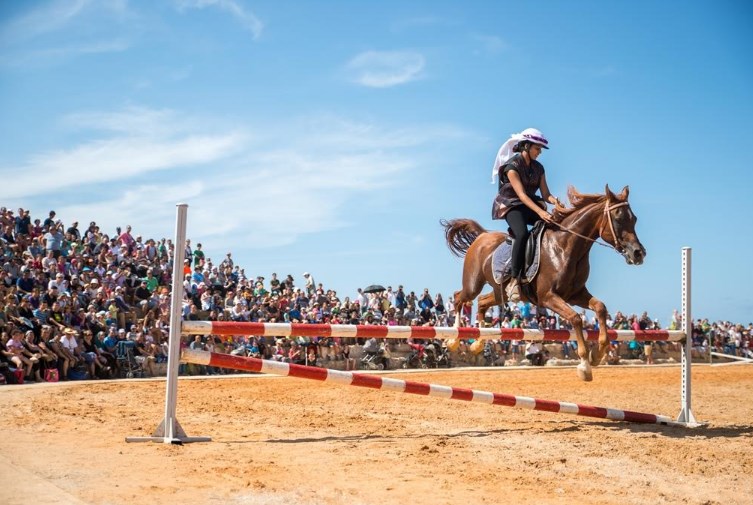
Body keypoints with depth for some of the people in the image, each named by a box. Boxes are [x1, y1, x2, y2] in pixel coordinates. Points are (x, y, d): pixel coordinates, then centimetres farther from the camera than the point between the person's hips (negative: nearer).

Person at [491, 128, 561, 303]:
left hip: (531, 205, 7)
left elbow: (545, 193, 4)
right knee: (522, 234, -35)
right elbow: (521, 194, -23)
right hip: (511, 206, -7)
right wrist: (540, 212, -35)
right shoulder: (512, 165, -12)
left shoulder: (538, 168, 9)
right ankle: (514, 281, -35)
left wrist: (553, 200, -21)